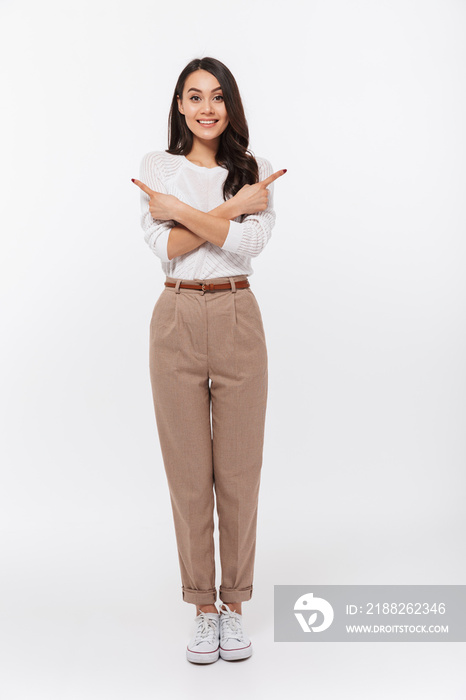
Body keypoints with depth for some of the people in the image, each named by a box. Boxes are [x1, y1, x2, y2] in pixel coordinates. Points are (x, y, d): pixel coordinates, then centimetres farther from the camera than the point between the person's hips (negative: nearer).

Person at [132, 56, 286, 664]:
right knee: (188, 468, 4)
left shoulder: (253, 172, 8)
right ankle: (203, 608, 19)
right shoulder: (157, 166, 6)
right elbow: (164, 246, -9)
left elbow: (250, 241, -11)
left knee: (240, 468, 4)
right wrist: (231, 207, -11)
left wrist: (181, 209, -12)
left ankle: (235, 604, 21)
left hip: (238, 321, 1)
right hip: (178, 321, 0)